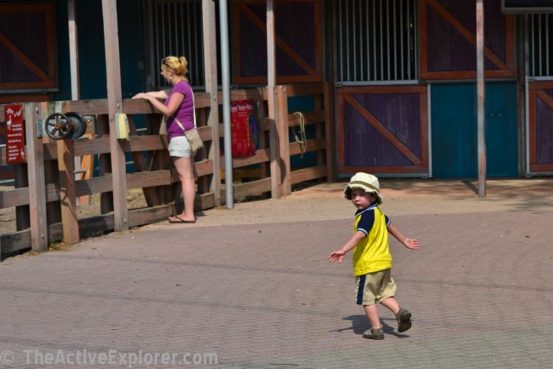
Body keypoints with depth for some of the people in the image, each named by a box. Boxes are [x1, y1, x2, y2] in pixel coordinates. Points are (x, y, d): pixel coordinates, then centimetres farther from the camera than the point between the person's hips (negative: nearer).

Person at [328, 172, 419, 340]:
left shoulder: (367, 215, -19)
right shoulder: (378, 212, 10)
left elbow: (359, 235, -35)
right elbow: (389, 225, 27)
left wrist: (343, 250, -47)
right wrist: (404, 240, 43)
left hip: (368, 264, -9)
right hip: (384, 262, 9)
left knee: (367, 297, 3)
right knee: (384, 292, 20)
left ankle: (376, 329, 7)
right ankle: (400, 312, -1)